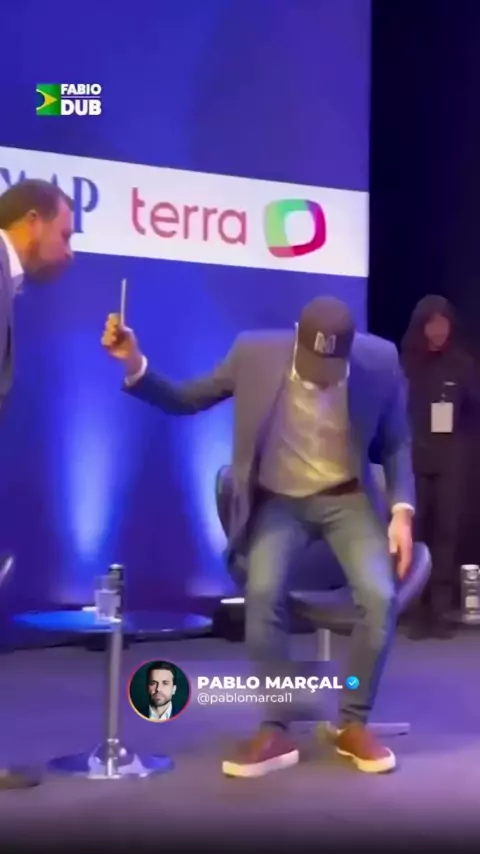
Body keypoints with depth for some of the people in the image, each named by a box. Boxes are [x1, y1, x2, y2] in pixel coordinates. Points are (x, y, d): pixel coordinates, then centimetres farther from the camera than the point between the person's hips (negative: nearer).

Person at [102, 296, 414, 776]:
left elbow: (396, 443, 1)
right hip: (278, 500, 0)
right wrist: (134, 365, -21)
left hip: (346, 498, 1)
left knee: (380, 596, -24)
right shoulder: (254, 353, -14)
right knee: (263, 591, -28)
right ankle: (275, 731, -11)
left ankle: (353, 725, -2)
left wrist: (402, 509, -12)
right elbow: (186, 400, -4)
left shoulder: (381, 361, -12)